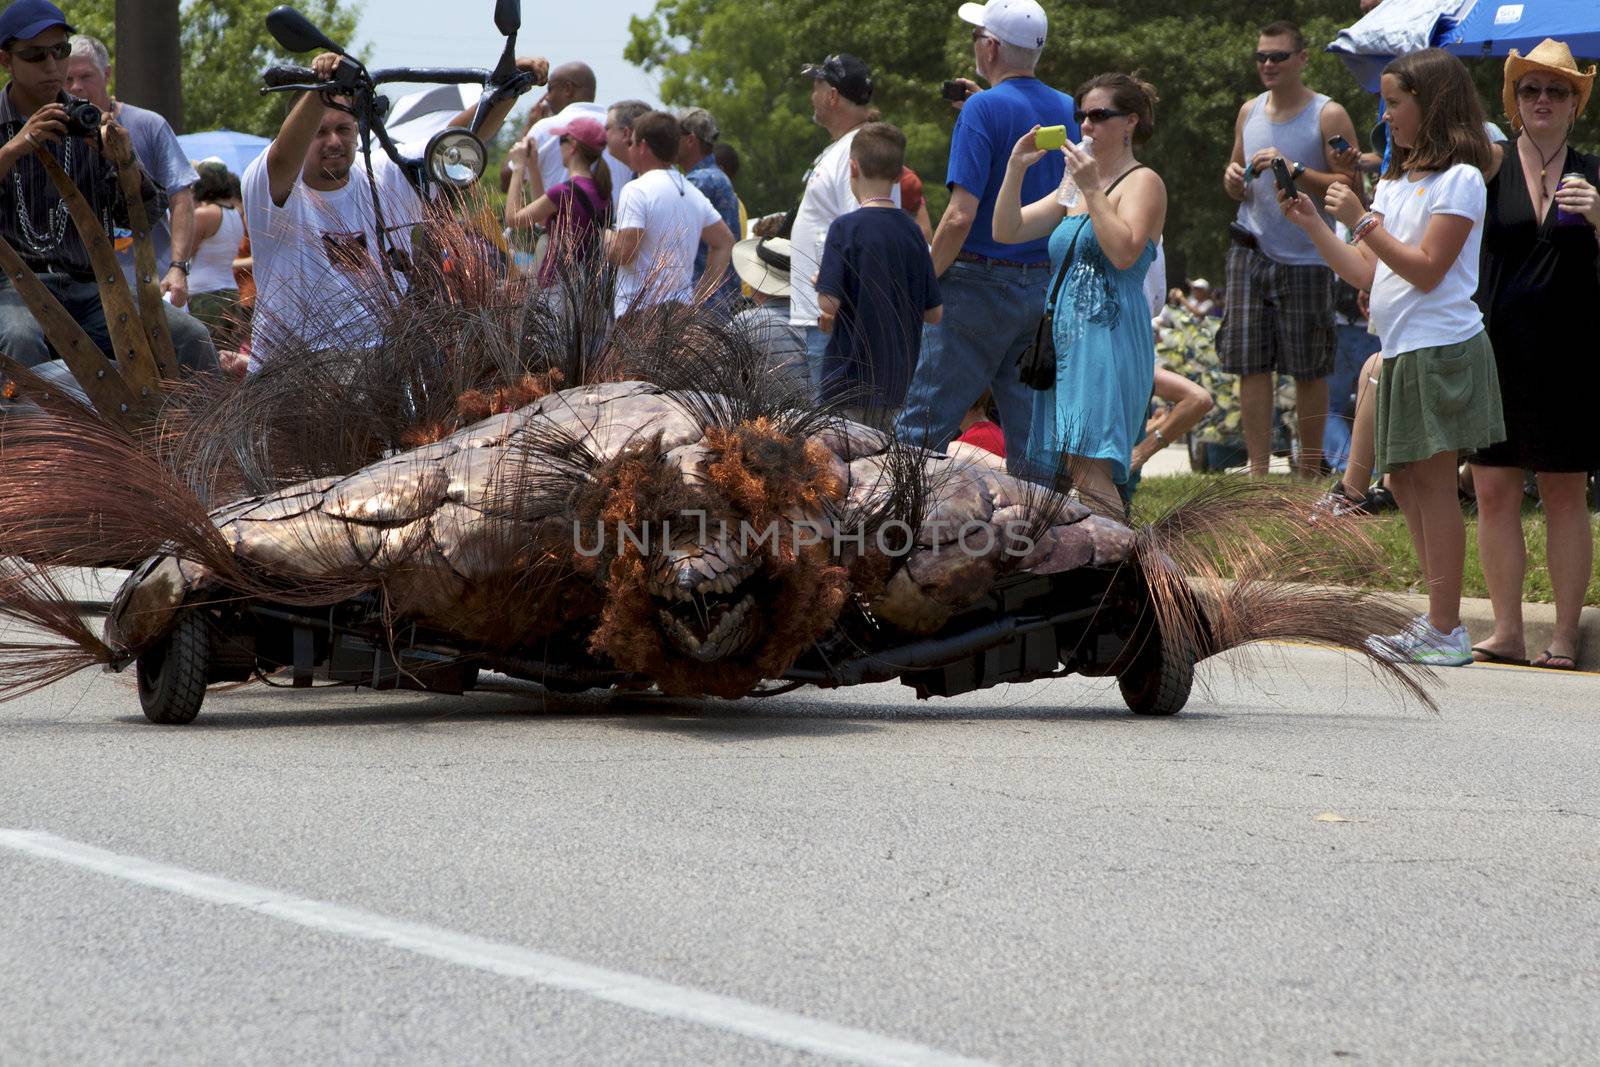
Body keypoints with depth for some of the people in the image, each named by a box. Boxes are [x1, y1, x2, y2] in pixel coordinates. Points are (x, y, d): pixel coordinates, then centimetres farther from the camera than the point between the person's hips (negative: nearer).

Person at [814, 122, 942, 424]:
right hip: (897, 381, 6)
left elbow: (830, 303, -17)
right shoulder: (911, 230, 5)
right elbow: (934, 313, 9)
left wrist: (820, 284, 4)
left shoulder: (846, 228, -12)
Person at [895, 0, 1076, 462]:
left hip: (980, 285, -7)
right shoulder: (1066, 110, 8)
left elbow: (961, 215, -19)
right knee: (1030, 434, 7)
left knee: (922, 425, -3)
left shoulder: (984, 109, -13)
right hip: (1043, 290, 7)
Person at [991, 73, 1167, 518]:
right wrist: (1016, 168, 4)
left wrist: (1092, 190, -17)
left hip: (1109, 336, -9)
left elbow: (1125, 252, -17)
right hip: (1065, 338, 9)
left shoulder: (1143, 182, -1)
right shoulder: (1075, 188, 22)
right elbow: (1006, 231, 17)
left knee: (1087, 464, -20)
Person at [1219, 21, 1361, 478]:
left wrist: (1295, 171, -20)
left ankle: (1309, 470, 14)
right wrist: (1234, 178, 2)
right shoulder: (1250, 112, 13)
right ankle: (1258, 470, 4)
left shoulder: (1328, 116, -4)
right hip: (1251, 252, 5)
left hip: (1305, 260, -4)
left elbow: (1349, 187, -11)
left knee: (1308, 371, 2)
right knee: (1250, 365, 0)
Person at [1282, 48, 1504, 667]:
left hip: (1441, 348, -9)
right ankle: (1438, 622, 15)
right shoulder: (1395, 180, 18)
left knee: (1432, 481, -8)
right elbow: (1365, 274, 15)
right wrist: (1310, 224, 9)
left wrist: (1362, 223, -17)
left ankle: (1445, 633, -6)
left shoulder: (1459, 179, -9)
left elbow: (1426, 269, -16)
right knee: (1403, 480, 9)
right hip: (1401, 352, 9)